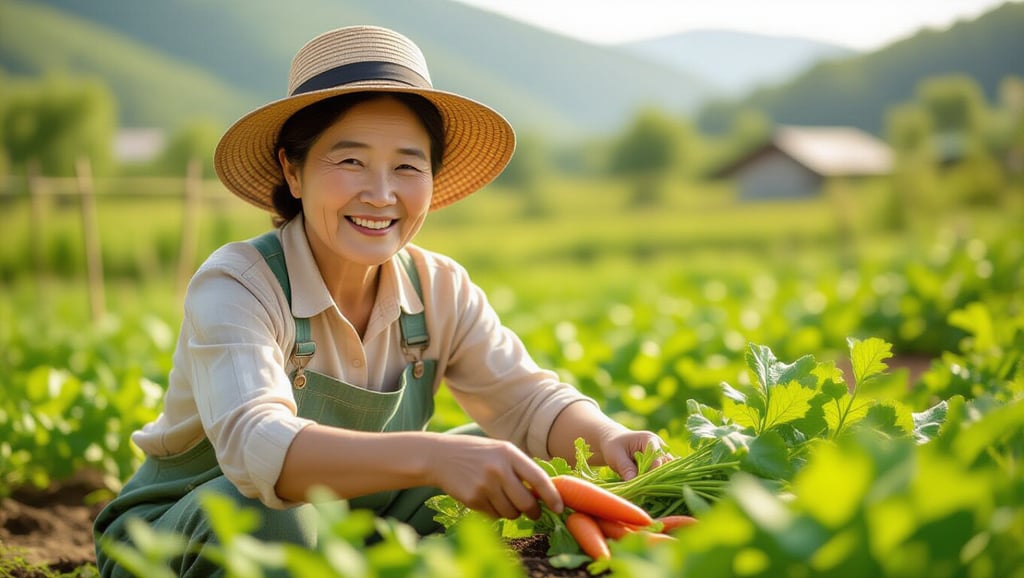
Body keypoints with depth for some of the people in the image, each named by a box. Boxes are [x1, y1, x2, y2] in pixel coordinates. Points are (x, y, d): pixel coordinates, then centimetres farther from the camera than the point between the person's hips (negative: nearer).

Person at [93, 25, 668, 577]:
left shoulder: (440, 289, -7)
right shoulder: (235, 287, -26)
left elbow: (527, 397, -10)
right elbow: (254, 444, -43)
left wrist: (607, 439, -34)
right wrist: (431, 456, -58)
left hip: (347, 523, 5)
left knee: (493, 466, -14)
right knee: (270, 516, -38)